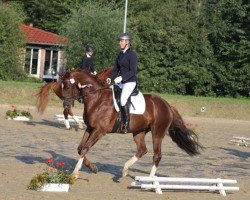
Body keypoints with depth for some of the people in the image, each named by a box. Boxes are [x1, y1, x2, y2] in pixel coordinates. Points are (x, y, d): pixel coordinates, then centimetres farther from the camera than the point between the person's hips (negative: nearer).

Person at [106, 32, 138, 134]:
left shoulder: (132, 55, -10)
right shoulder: (120, 54, 13)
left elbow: (133, 71, -17)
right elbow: (116, 69, 16)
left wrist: (121, 77, -26)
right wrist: (110, 78, -1)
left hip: (130, 82, -9)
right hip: (121, 82, 9)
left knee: (123, 100, -25)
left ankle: (127, 123, -18)